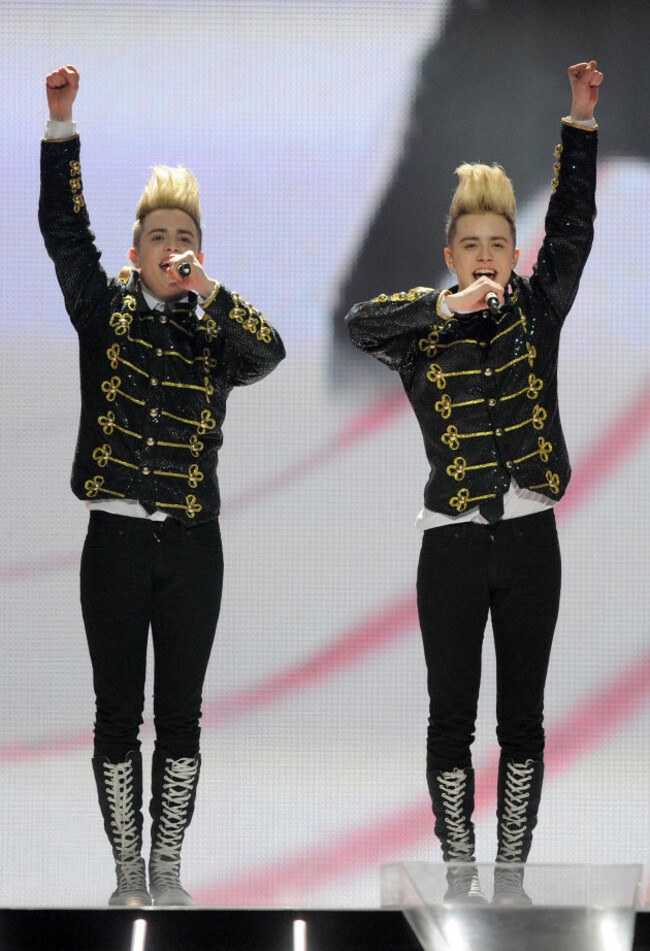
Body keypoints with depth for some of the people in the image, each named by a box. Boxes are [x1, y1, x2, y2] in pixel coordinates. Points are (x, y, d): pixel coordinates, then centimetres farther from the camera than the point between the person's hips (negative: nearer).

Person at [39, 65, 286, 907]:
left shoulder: (214, 336, 7)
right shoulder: (104, 312, 6)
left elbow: (270, 353, -13)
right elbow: (63, 228, -3)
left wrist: (210, 292, -24)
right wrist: (60, 124, -12)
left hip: (191, 546, 1)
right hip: (116, 540, -1)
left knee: (180, 715, 5)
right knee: (118, 712, 3)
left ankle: (167, 873, 13)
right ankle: (127, 876, 10)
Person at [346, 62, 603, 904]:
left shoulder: (536, 312, 6)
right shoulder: (426, 325, 1)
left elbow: (573, 226, -2)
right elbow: (359, 324, -18)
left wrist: (582, 120, -10)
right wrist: (446, 307, -29)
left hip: (529, 537, 2)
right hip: (453, 541, -2)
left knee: (523, 716, 6)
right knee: (452, 714, 3)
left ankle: (511, 873, 14)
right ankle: (459, 874, 12)